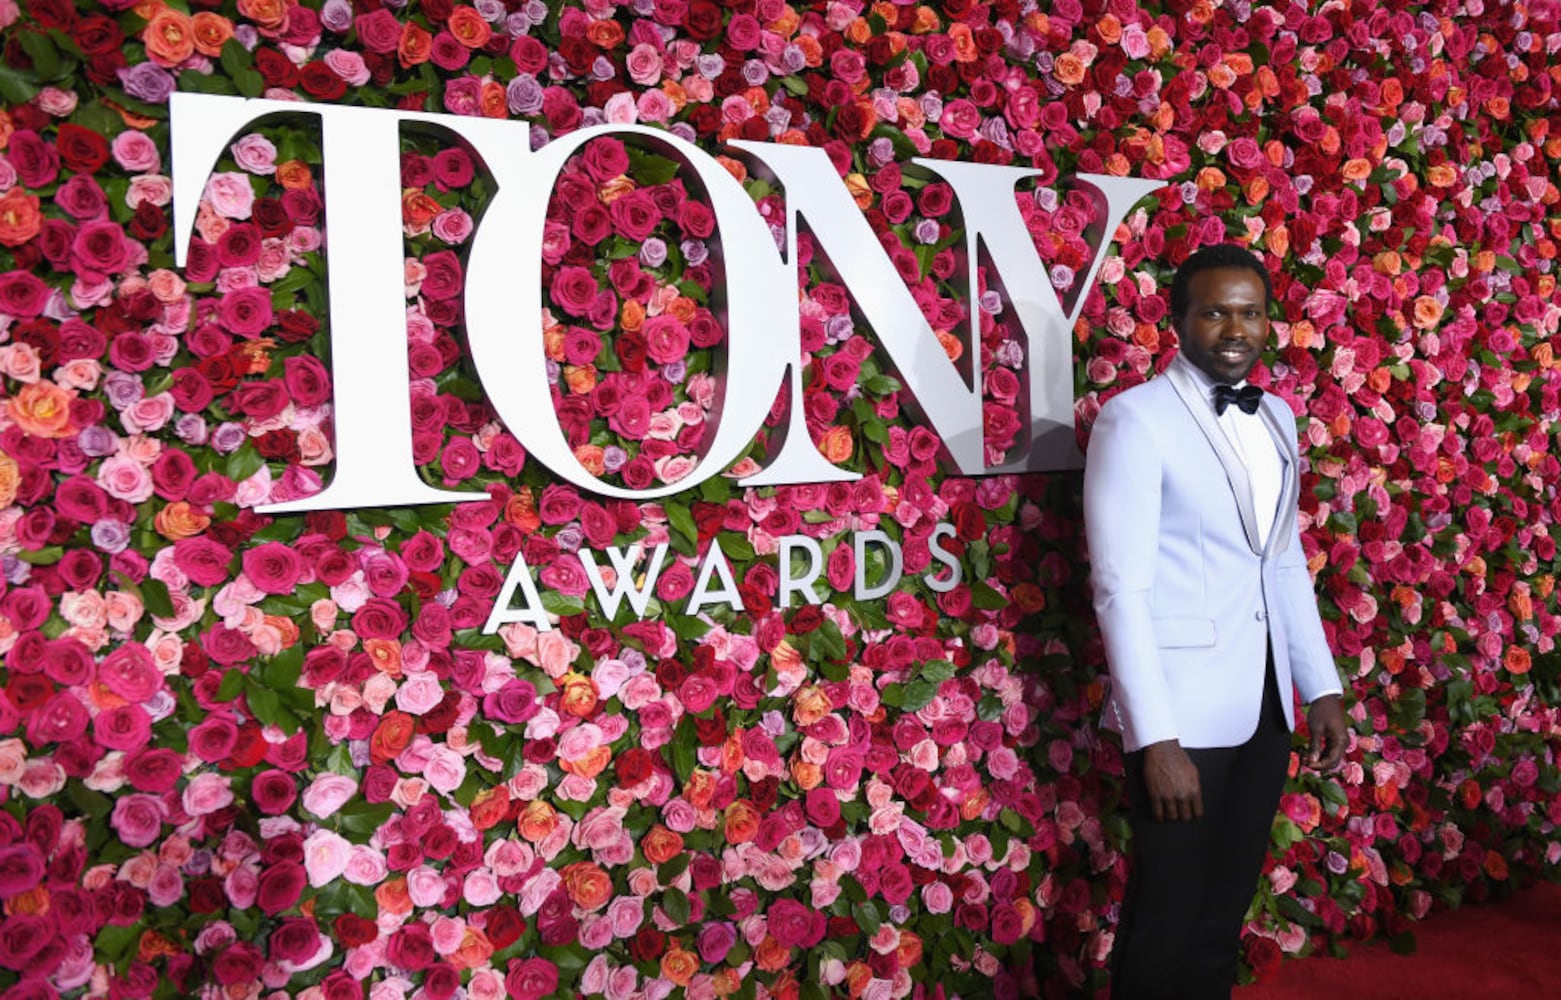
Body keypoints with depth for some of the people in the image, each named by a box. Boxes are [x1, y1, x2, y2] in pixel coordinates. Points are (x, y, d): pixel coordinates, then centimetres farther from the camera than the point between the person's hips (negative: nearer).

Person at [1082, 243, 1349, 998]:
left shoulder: (1276, 417, 11)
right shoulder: (1135, 418, -11)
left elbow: (1287, 562, 17)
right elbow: (1120, 589, -16)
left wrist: (1322, 688, 10)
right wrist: (1157, 739, -19)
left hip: (1266, 707, 6)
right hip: (1181, 712, -6)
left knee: (1224, 914, 17)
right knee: (1165, 924, 7)